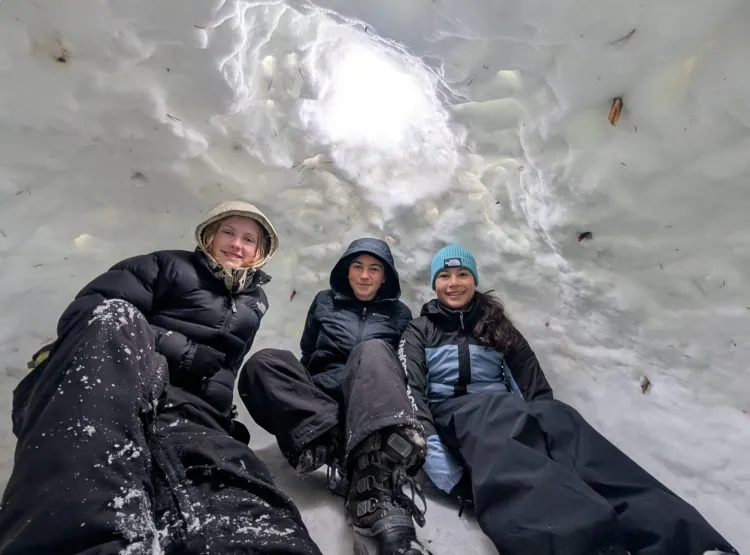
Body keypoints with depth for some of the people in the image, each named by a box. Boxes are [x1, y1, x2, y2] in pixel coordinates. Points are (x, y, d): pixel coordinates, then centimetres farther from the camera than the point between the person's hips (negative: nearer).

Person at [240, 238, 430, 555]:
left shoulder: (399, 313, 16)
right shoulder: (325, 302, 18)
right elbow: (307, 356, 20)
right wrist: (298, 392, 3)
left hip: (372, 406, -1)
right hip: (319, 397, 2)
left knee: (372, 351, -36)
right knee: (263, 362, -23)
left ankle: (380, 502, -52)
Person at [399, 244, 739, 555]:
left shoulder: (496, 325, 20)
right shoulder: (419, 331, 12)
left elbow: (533, 384, 11)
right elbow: (413, 389, -4)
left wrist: (542, 414, -10)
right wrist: (429, 443, -22)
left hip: (507, 410, 2)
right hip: (456, 414, -2)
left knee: (557, 417, -32)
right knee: (497, 433, -38)